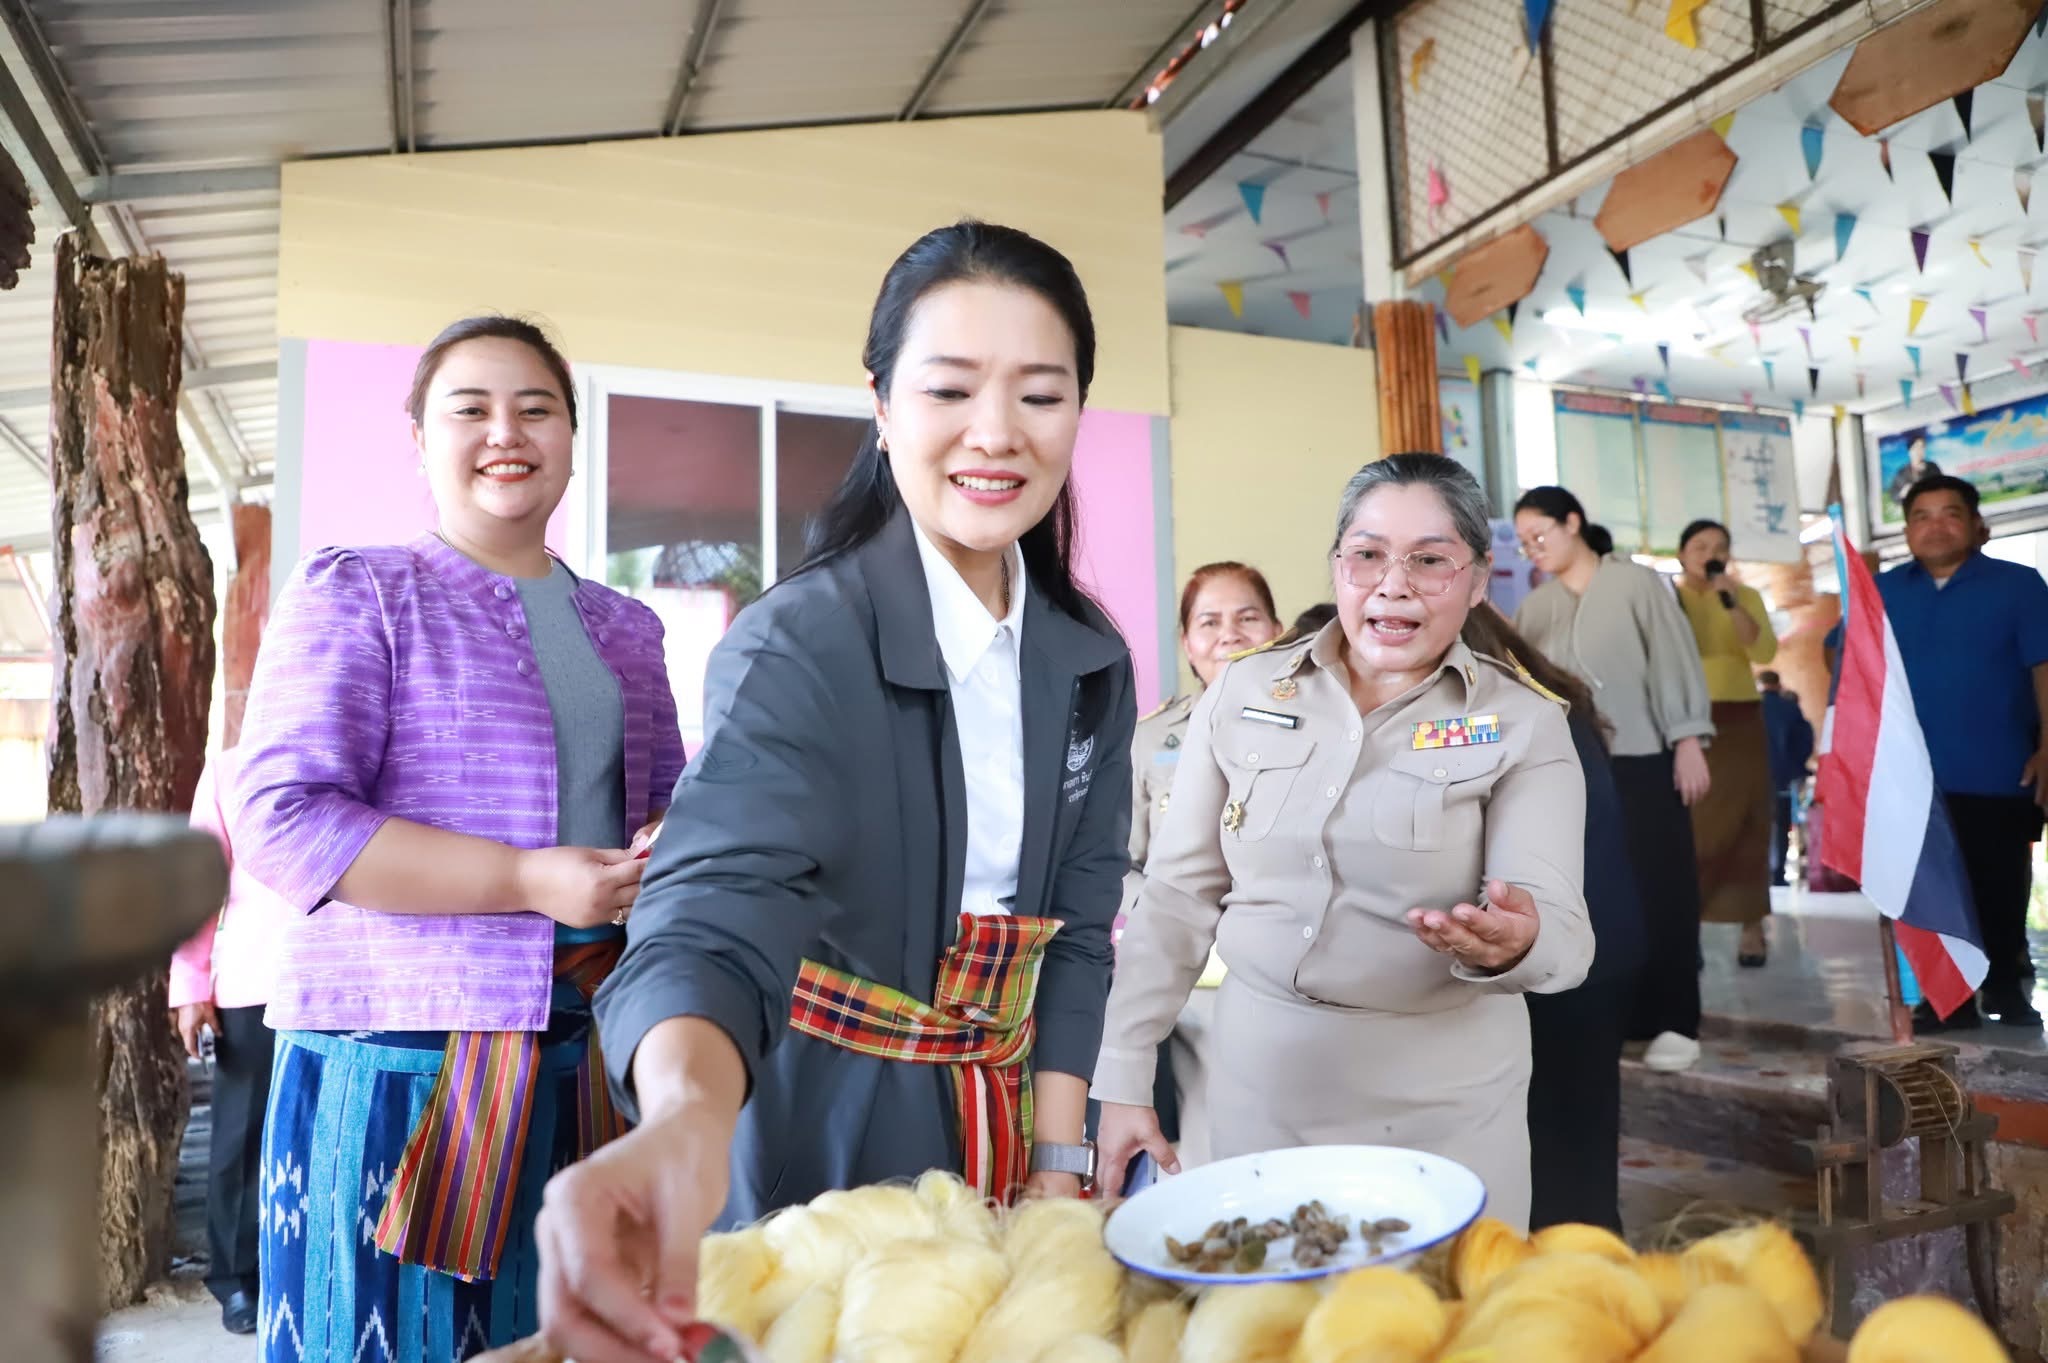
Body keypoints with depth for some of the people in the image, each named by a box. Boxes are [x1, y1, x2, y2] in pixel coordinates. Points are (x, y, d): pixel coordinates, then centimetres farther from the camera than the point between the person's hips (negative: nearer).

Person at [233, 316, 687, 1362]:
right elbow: (283, 820, -11)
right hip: (401, 1058, -4)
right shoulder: (356, 593, -1)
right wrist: (533, 882, -18)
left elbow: (670, 797, 22)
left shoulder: (625, 629, 15)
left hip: (591, 1056, 5)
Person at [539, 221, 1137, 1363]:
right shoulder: (799, 647, -20)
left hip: (1003, 1134, 5)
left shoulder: (1091, 659, -2)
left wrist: (1060, 1160, -5)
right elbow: (723, 907, -34)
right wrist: (687, 1118, -54)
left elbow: (1078, 925, 2)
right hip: (820, 1150, -5)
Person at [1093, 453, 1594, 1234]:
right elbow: (1178, 896, 2)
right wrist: (1124, 1080, -1)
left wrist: (1513, 941, -37)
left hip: (1444, 1103, -1)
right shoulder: (1241, 695, -1)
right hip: (1258, 1083, 2)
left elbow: (1563, 927, -14)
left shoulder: (1525, 726, -5)